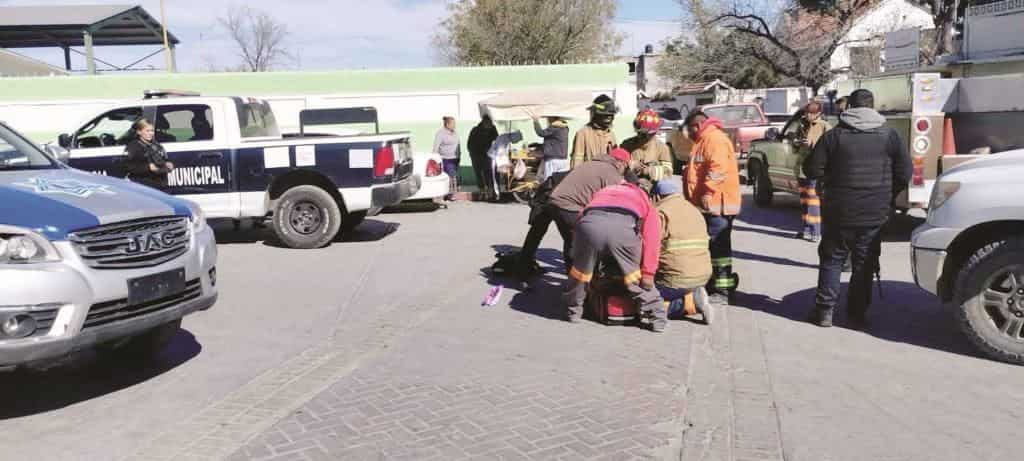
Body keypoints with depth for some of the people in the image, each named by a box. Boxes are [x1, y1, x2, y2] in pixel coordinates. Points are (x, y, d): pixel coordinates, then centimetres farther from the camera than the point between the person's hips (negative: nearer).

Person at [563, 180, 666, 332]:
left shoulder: (602, 192, 44)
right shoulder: (645, 200, 34)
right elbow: (652, 238, 17)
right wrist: (648, 272, 14)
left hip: (590, 222, 2)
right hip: (623, 227, -2)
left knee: (580, 271, 25)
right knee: (636, 276, 20)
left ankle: (573, 312, 42)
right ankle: (658, 317, 27)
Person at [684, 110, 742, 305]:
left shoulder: (715, 138, -11)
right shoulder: (703, 141, 24)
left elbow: (718, 168, -25)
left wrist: (708, 192, -29)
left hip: (717, 205, -11)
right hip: (708, 205, 11)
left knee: (718, 247, -9)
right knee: (710, 247, 14)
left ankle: (723, 292, -7)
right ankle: (712, 285, 23)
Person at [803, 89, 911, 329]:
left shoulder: (834, 135, -5)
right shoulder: (889, 135, 0)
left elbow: (812, 170, -6)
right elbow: (905, 173, 1)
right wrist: (887, 197, 15)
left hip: (840, 212, -1)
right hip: (875, 214, 1)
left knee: (832, 260, 10)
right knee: (864, 264, 10)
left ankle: (824, 310, 8)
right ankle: (857, 314, 14)